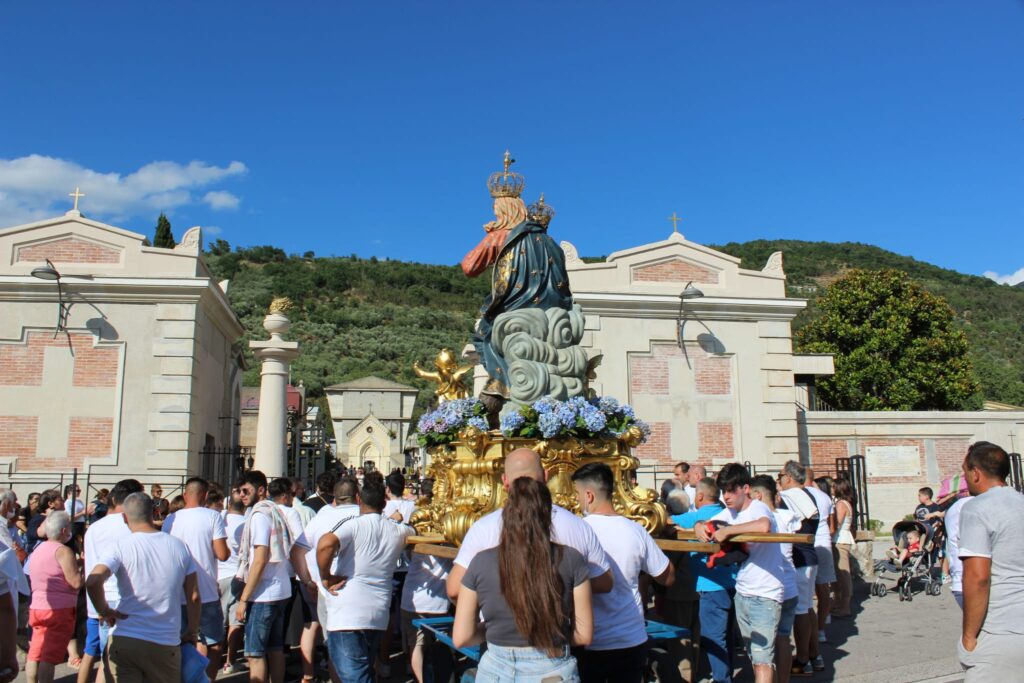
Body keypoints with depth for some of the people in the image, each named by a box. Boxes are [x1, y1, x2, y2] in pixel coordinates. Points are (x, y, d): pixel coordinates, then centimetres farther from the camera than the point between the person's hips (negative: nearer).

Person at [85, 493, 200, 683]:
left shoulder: (119, 548, -7)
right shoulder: (179, 547, 2)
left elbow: (93, 581, -24)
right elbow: (193, 596, 3)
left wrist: (104, 611, -6)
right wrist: (192, 632, 15)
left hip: (124, 640, -2)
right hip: (166, 644, 2)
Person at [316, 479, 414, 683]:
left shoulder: (354, 525, -11)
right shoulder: (398, 530, 6)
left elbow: (326, 544, -30)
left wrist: (326, 578, -16)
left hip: (347, 616, -6)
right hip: (378, 616, 6)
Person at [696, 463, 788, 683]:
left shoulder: (758, 508, -15)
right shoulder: (730, 512, 9)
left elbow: (763, 526, -38)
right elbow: (706, 525, 17)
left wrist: (727, 530, -28)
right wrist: (700, 527, -7)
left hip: (765, 595, -8)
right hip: (742, 593, 8)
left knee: (762, 658, -11)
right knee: (753, 655, 15)